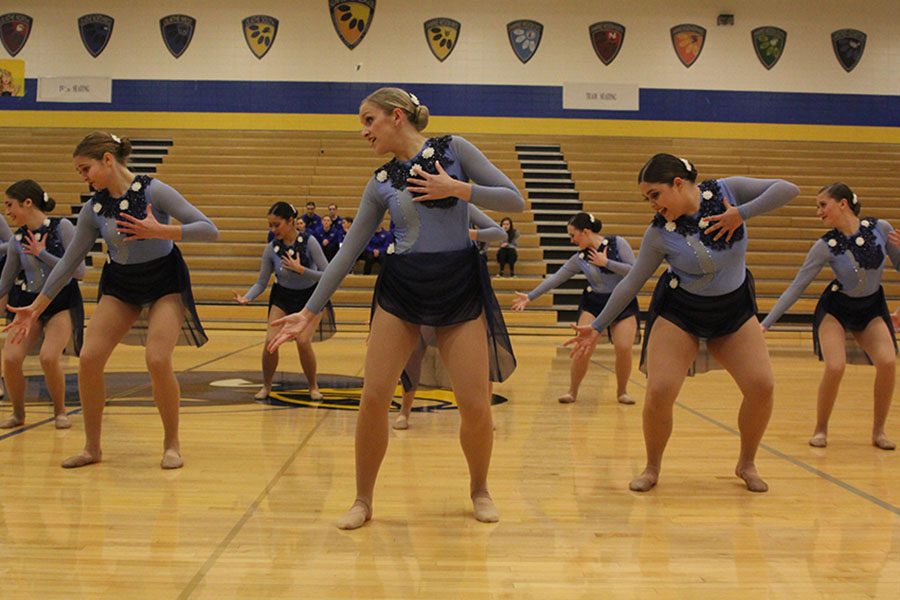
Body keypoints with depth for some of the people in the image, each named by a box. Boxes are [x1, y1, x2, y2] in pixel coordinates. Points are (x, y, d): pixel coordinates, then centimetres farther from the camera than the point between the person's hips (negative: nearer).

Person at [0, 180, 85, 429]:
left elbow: (79, 270, -18)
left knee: (48, 357, -24)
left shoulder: (61, 227, -11)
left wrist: (42, 254, -16)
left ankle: (60, 412, 2)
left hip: (62, 302, -4)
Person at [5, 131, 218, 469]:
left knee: (157, 361, -21)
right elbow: (69, 261, 2)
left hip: (165, 282, -4)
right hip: (121, 284, 4)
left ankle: (171, 444, 1)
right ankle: (92, 447, 8)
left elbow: (209, 230, -20)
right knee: (89, 358, -9)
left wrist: (159, 231, -31)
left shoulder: (153, 191, -17)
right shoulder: (93, 209, -5)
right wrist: (35, 309, 3)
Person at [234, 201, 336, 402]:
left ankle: (313, 386, 6)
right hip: (283, 297, 2)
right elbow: (261, 282, -6)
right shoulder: (271, 248, -13)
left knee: (303, 341, -20)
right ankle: (266, 386, 10)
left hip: (310, 297, -2)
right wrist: (247, 297, -24)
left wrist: (301, 269, -33)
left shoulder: (309, 242, -22)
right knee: (270, 341, -15)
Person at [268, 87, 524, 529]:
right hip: (401, 289, 2)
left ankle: (479, 489, 22)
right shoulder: (381, 183, 6)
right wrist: (310, 311, 3)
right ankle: (363, 500, 12)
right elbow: (348, 251, 6)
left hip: (460, 288, -2)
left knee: (475, 406, -6)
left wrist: (457, 189, -16)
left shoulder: (453, 150, -1)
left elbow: (514, 200, -4)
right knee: (373, 397, -7)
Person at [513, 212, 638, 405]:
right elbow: (555, 279, 2)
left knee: (624, 348, -15)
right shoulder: (580, 258, -2)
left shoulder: (618, 243, -9)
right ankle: (572, 391, 9)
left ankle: (622, 391, 10)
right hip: (593, 304, 2)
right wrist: (529, 296, 0)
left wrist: (607, 262, -17)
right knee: (582, 349, -12)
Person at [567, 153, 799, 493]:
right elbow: (631, 283, -7)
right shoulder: (659, 233, -15)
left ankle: (747, 464, 14)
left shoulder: (727, 191, -13)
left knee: (762, 387, -11)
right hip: (679, 314, -1)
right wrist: (597, 327, -7)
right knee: (659, 392, -16)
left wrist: (741, 214, -28)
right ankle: (652, 468, 10)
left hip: (735, 310, 2)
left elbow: (788, 189, -17)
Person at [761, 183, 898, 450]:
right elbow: (796, 287, -17)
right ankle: (820, 429, 1)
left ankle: (878, 431, 0)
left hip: (872, 308, 2)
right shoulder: (825, 246, -18)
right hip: (836, 309, -2)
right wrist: (766, 323, -21)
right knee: (835, 367, -22)